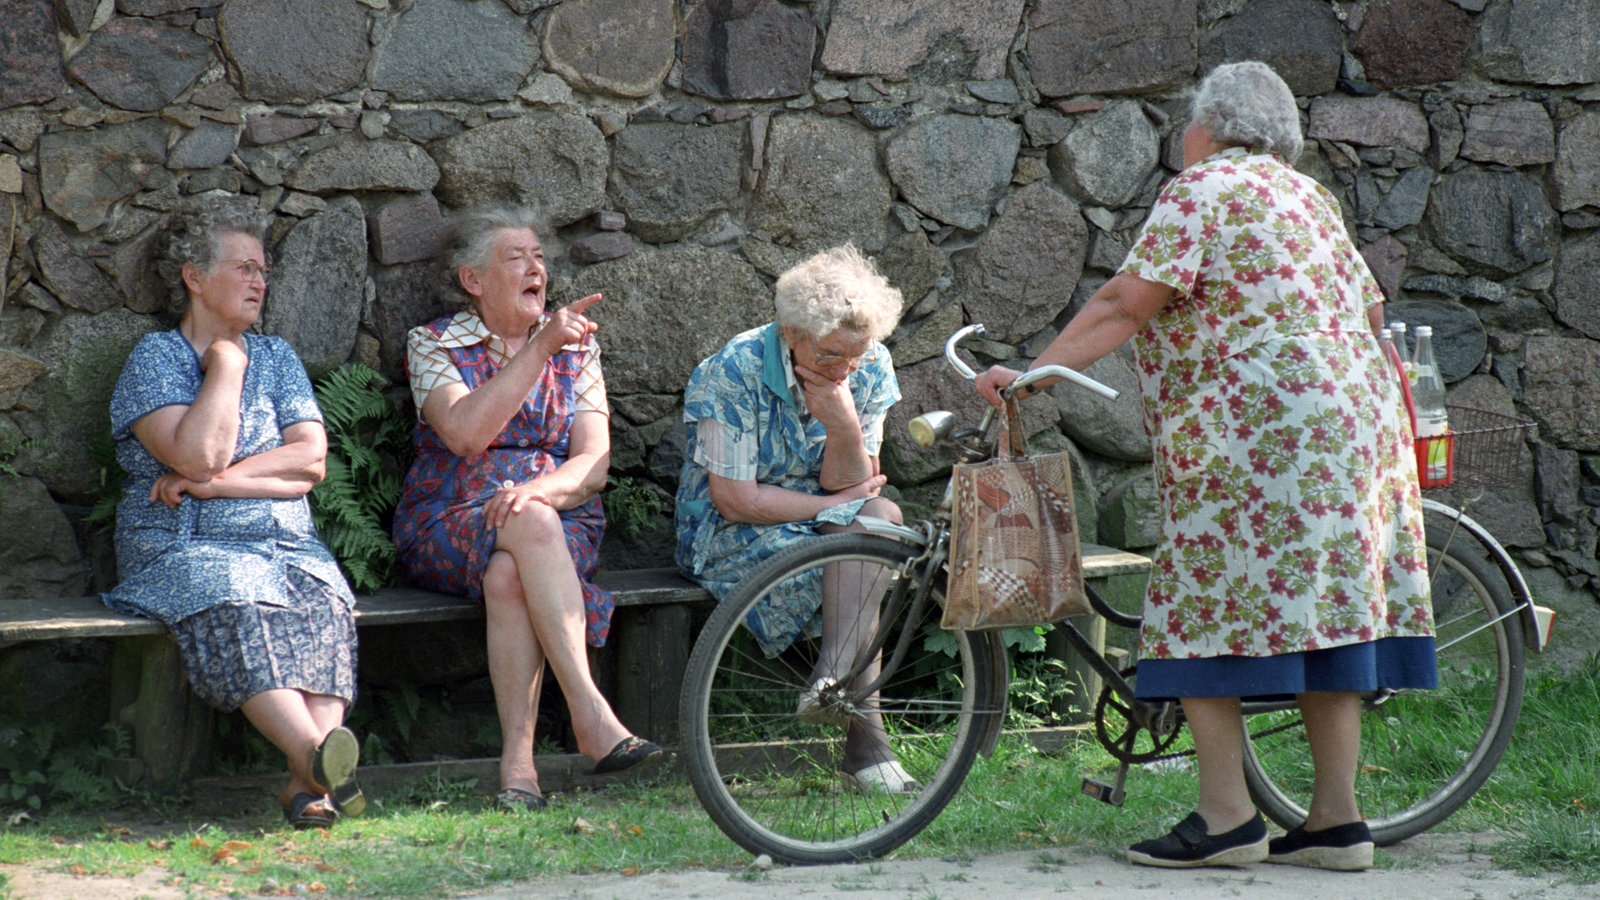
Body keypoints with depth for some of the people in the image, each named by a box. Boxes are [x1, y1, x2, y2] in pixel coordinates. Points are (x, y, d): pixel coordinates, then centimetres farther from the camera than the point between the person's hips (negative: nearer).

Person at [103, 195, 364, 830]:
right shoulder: (155, 358, 5)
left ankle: (308, 784, -50)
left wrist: (217, 481, -7)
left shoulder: (276, 357, 19)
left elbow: (311, 461, 4)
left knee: (323, 609, -32)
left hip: (286, 546, 3)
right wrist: (226, 364, -3)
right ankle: (316, 754, -57)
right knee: (233, 608, -37)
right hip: (184, 548, -3)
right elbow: (197, 455, -13)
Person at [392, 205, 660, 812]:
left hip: (560, 521, 2)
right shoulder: (433, 345, 5)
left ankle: (518, 759, -41)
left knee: (510, 576, -35)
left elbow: (593, 464, 1)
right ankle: (591, 717, -45)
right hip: (448, 527, -2)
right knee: (531, 527, -37)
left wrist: (539, 489, -22)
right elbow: (466, 433, -16)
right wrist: (540, 348, -20)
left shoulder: (575, 348, 12)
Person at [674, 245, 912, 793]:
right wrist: (841, 502, -14)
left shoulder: (870, 369, -5)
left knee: (880, 518, -29)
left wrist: (845, 426, -27)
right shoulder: (735, 371, -20)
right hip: (731, 534, -5)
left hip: (816, 518, 5)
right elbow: (736, 500, -20)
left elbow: (851, 485, -6)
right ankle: (866, 739, -30)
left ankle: (832, 678, -34)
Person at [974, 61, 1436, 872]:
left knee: (1208, 614, -4)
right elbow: (1368, 310, 21)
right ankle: (1337, 820, 5)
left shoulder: (1202, 189, -4)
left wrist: (1033, 371, -8)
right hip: (1354, 423, 8)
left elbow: (1127, 302, -11)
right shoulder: (1310, 197, 21)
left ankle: (1226, 815, -7)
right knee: (1324, 613, 6)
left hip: (1254, 430, -8)